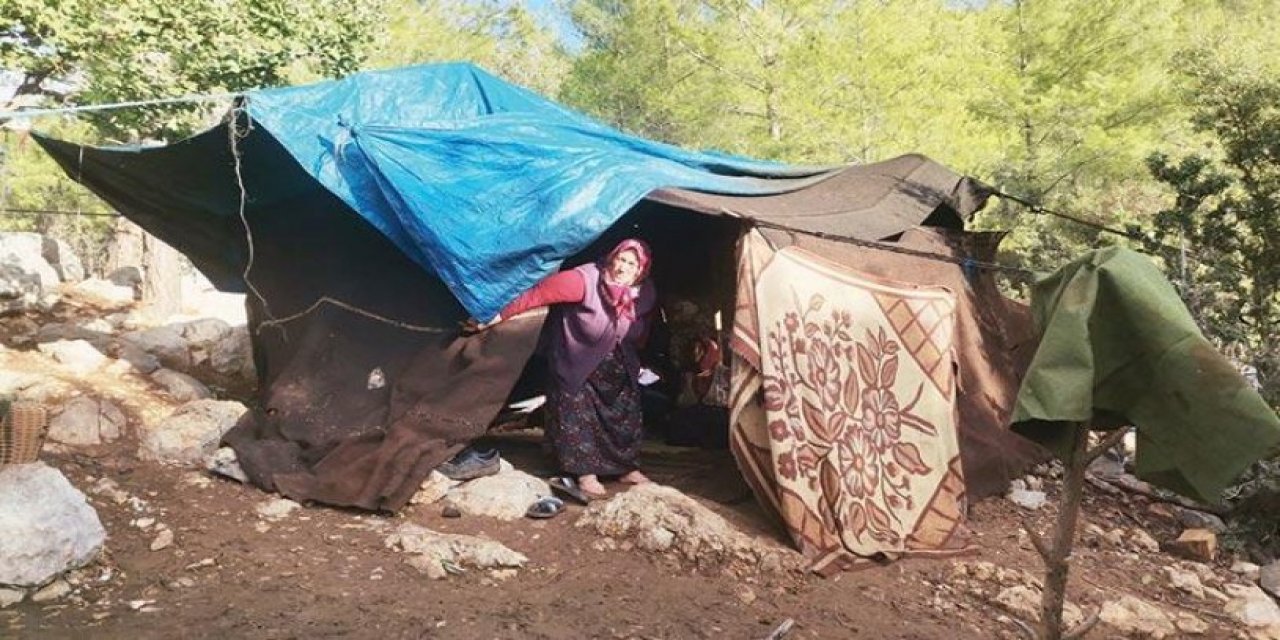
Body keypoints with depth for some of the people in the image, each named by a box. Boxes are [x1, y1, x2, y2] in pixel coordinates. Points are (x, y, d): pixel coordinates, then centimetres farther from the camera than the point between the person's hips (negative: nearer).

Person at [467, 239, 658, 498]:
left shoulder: (646, 294, -14)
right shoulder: (584, 280, -32)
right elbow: (537, 294, -31)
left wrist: (633, 358, 17)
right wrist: (494, 318, -32)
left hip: (617, 367, 5)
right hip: (576, 361, -5)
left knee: (626, 414, 8)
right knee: (577, 416, -4)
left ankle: (627, 468, 24)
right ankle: (586, 474, 10)